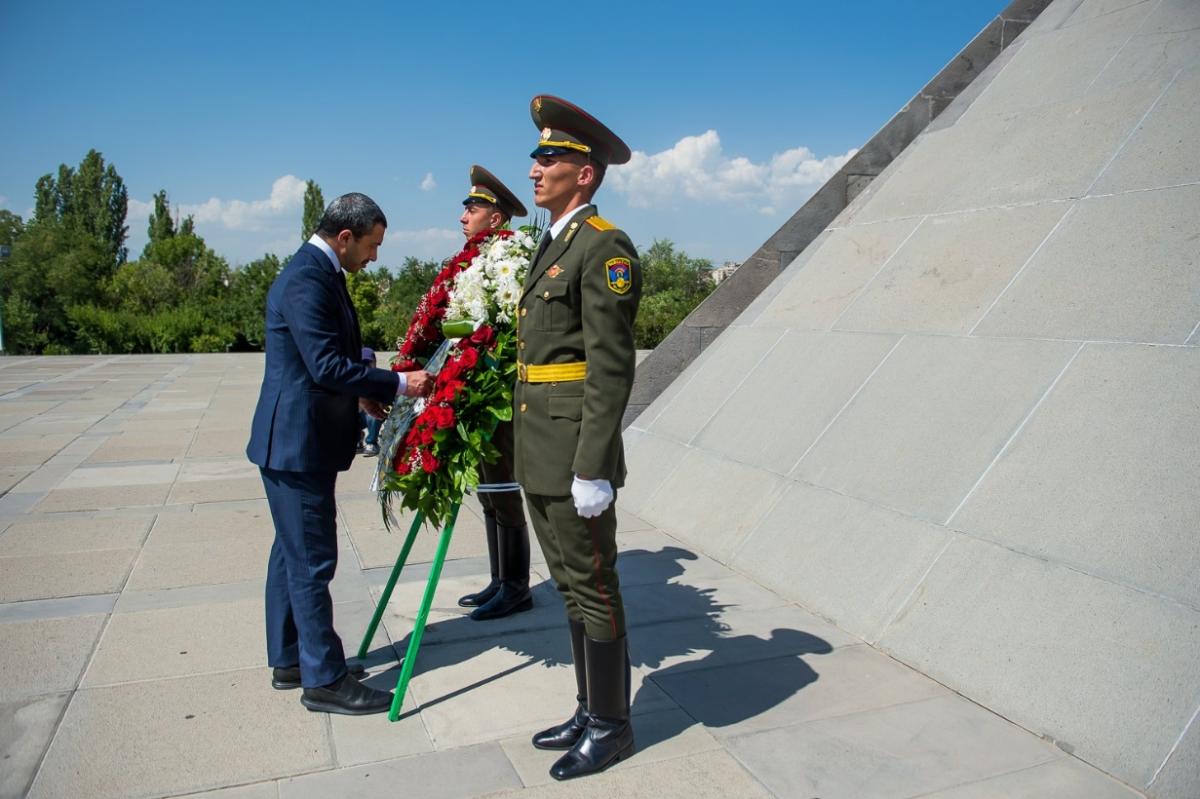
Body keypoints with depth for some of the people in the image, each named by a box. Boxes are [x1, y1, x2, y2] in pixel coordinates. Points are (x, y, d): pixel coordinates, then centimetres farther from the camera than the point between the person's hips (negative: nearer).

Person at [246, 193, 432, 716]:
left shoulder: (319, 274, 14)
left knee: (293, 553, 17)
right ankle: (323, 680, 10)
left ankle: (289, 661, 31)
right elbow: (327, 365, -25)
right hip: (297, 442, -11)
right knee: (312, 560, -2)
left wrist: (365, 395, 10)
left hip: (299, 440, 11)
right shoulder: (306, 280, -19)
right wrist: (398, 385, -18)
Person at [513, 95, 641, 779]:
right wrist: (536, 454, 20)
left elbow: (612, 369, -18)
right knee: (573, 587, 17)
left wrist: (591, 469, -21)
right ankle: (591, 711, 32)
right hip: (540, 457, 9)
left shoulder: (604, 247, -12)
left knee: (594, 589, 4)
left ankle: (612, 725, 21)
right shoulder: (553, 247, 17)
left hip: (576, 455, -9)